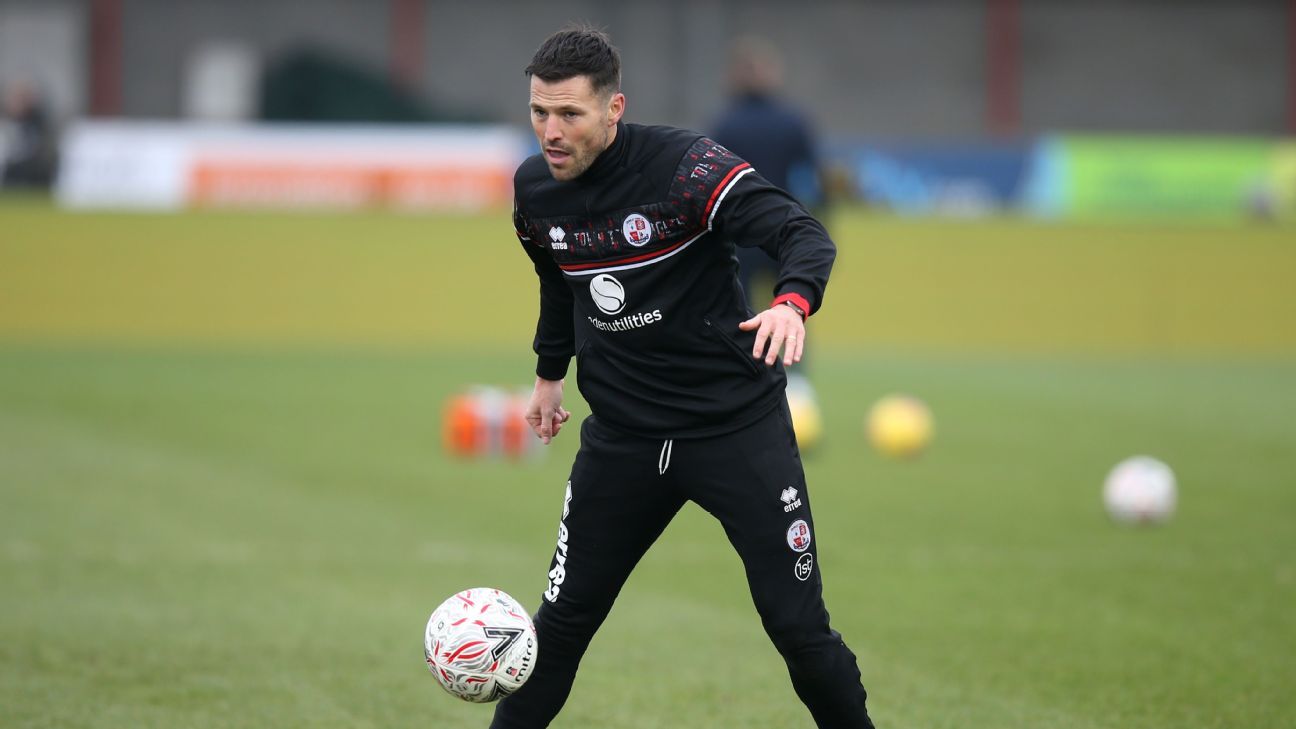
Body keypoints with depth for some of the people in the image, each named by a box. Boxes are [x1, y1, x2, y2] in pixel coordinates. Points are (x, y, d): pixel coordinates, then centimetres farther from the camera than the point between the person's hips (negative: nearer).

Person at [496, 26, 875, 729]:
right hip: (623, 430, 4)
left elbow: (802, 233, -24)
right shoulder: (534, 189, 0)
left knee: (798, 625, -4)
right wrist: (549, 371, 26)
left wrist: (792, 301, -44)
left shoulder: (684, 165, -19)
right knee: (563, 618, 7)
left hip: (738, 424, -4)